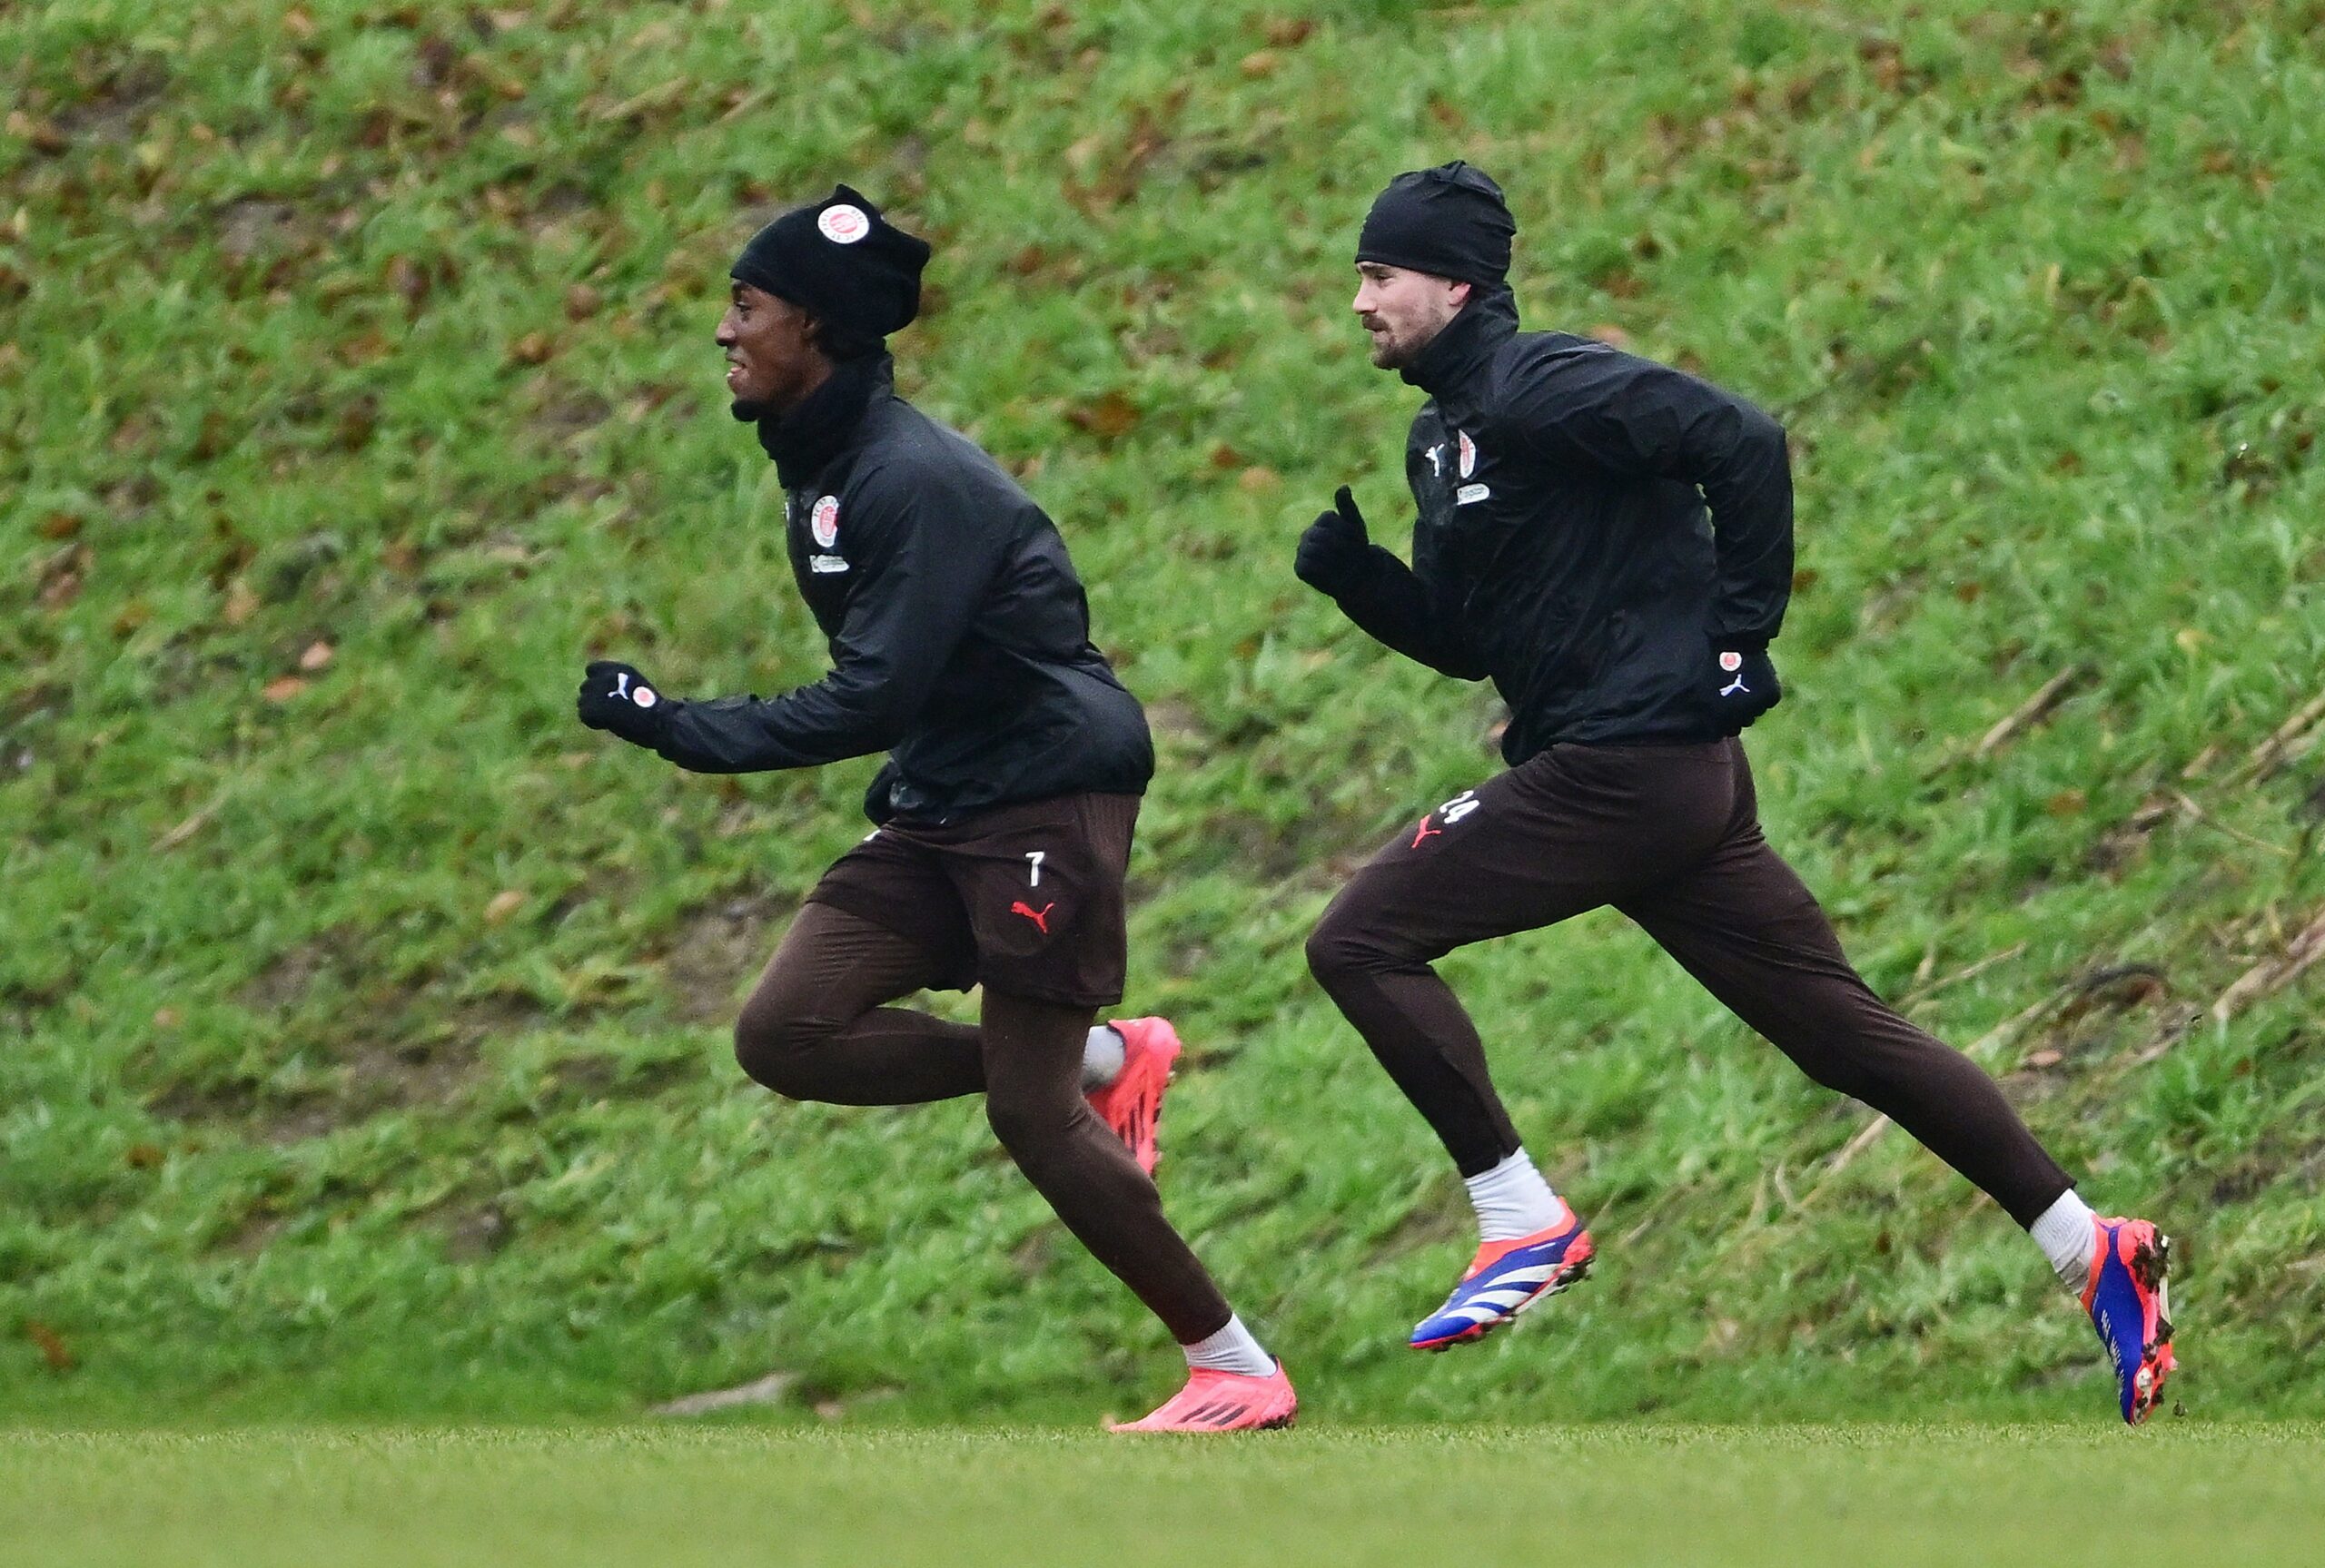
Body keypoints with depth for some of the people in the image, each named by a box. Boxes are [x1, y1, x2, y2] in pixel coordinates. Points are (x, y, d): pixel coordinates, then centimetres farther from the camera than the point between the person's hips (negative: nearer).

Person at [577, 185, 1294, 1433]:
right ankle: (1099, 1058, 7)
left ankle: (1239, 1371, 1)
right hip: (938, 811, 9)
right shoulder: (819, 472, 10)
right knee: (785, 1035, -6)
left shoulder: (916, 482, -20)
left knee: (1029, 1115, -11)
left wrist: (678, 729, -21)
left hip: (1050, 797, -9)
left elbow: (873, 698, -24)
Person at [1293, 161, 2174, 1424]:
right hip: (1678, 788, 10)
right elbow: (1464, 641, 24)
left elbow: (1741, 443, -20)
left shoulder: (1534, 390, -11)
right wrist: (1349, 569, 7)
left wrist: (1736, 641, -17)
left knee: (1360, 941, -10)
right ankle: (2086, 1249, 11)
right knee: (1847, 1032, 10)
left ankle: (1523, 1222, -9)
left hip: (1629, 762, -10)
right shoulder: (1444, 432, 19)